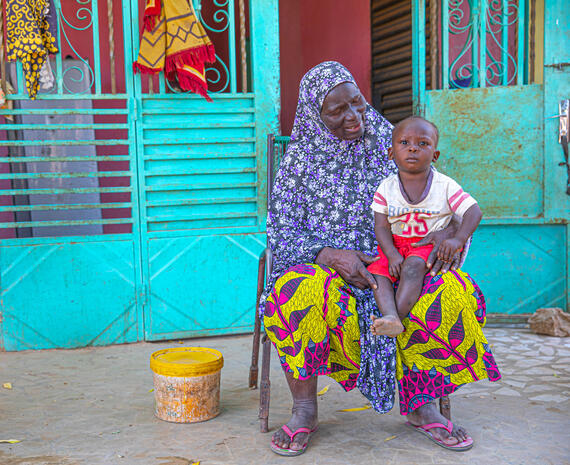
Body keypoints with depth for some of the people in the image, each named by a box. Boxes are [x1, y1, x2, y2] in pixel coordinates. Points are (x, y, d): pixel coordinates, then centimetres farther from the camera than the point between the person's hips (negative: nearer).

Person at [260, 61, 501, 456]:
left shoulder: (390, 143, 6)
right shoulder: (300, 159, 3)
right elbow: (282, 231, -3)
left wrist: (449, 231, -15)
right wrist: (331, 254, -22)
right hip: (322, 264, -1)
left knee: (453, 290, -27)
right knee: (299, 293, -37)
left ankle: (421, 406, -9)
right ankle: (304, 411, -17)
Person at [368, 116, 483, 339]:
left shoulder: (445, 186, -5)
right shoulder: (386, 188, 0)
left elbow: (474, 212, -7)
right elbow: (381, 226, -4)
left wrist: (457, 240, -24)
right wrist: (392, 254, -20)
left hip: (430, 245, -3)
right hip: (395, 245, 3)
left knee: (412, 267, -34)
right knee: (376, 270, -24)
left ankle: (399, 315, -37)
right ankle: (390, 316, -40)